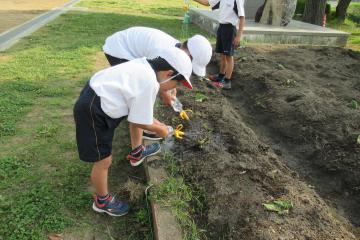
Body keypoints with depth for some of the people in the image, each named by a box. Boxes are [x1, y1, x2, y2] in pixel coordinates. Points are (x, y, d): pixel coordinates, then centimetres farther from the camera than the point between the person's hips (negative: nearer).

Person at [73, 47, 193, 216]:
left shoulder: (145, 67, 4)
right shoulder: (149, 83, -24)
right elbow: (139, 121, -14)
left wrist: (155, 122, 18)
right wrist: (160, 129, 2)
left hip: (98, 95, 10)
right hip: (92, 111, -10)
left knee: (139, 114, 23)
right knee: (104, 160, 4)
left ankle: (137, 153, 42)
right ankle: (102, 201, 28)